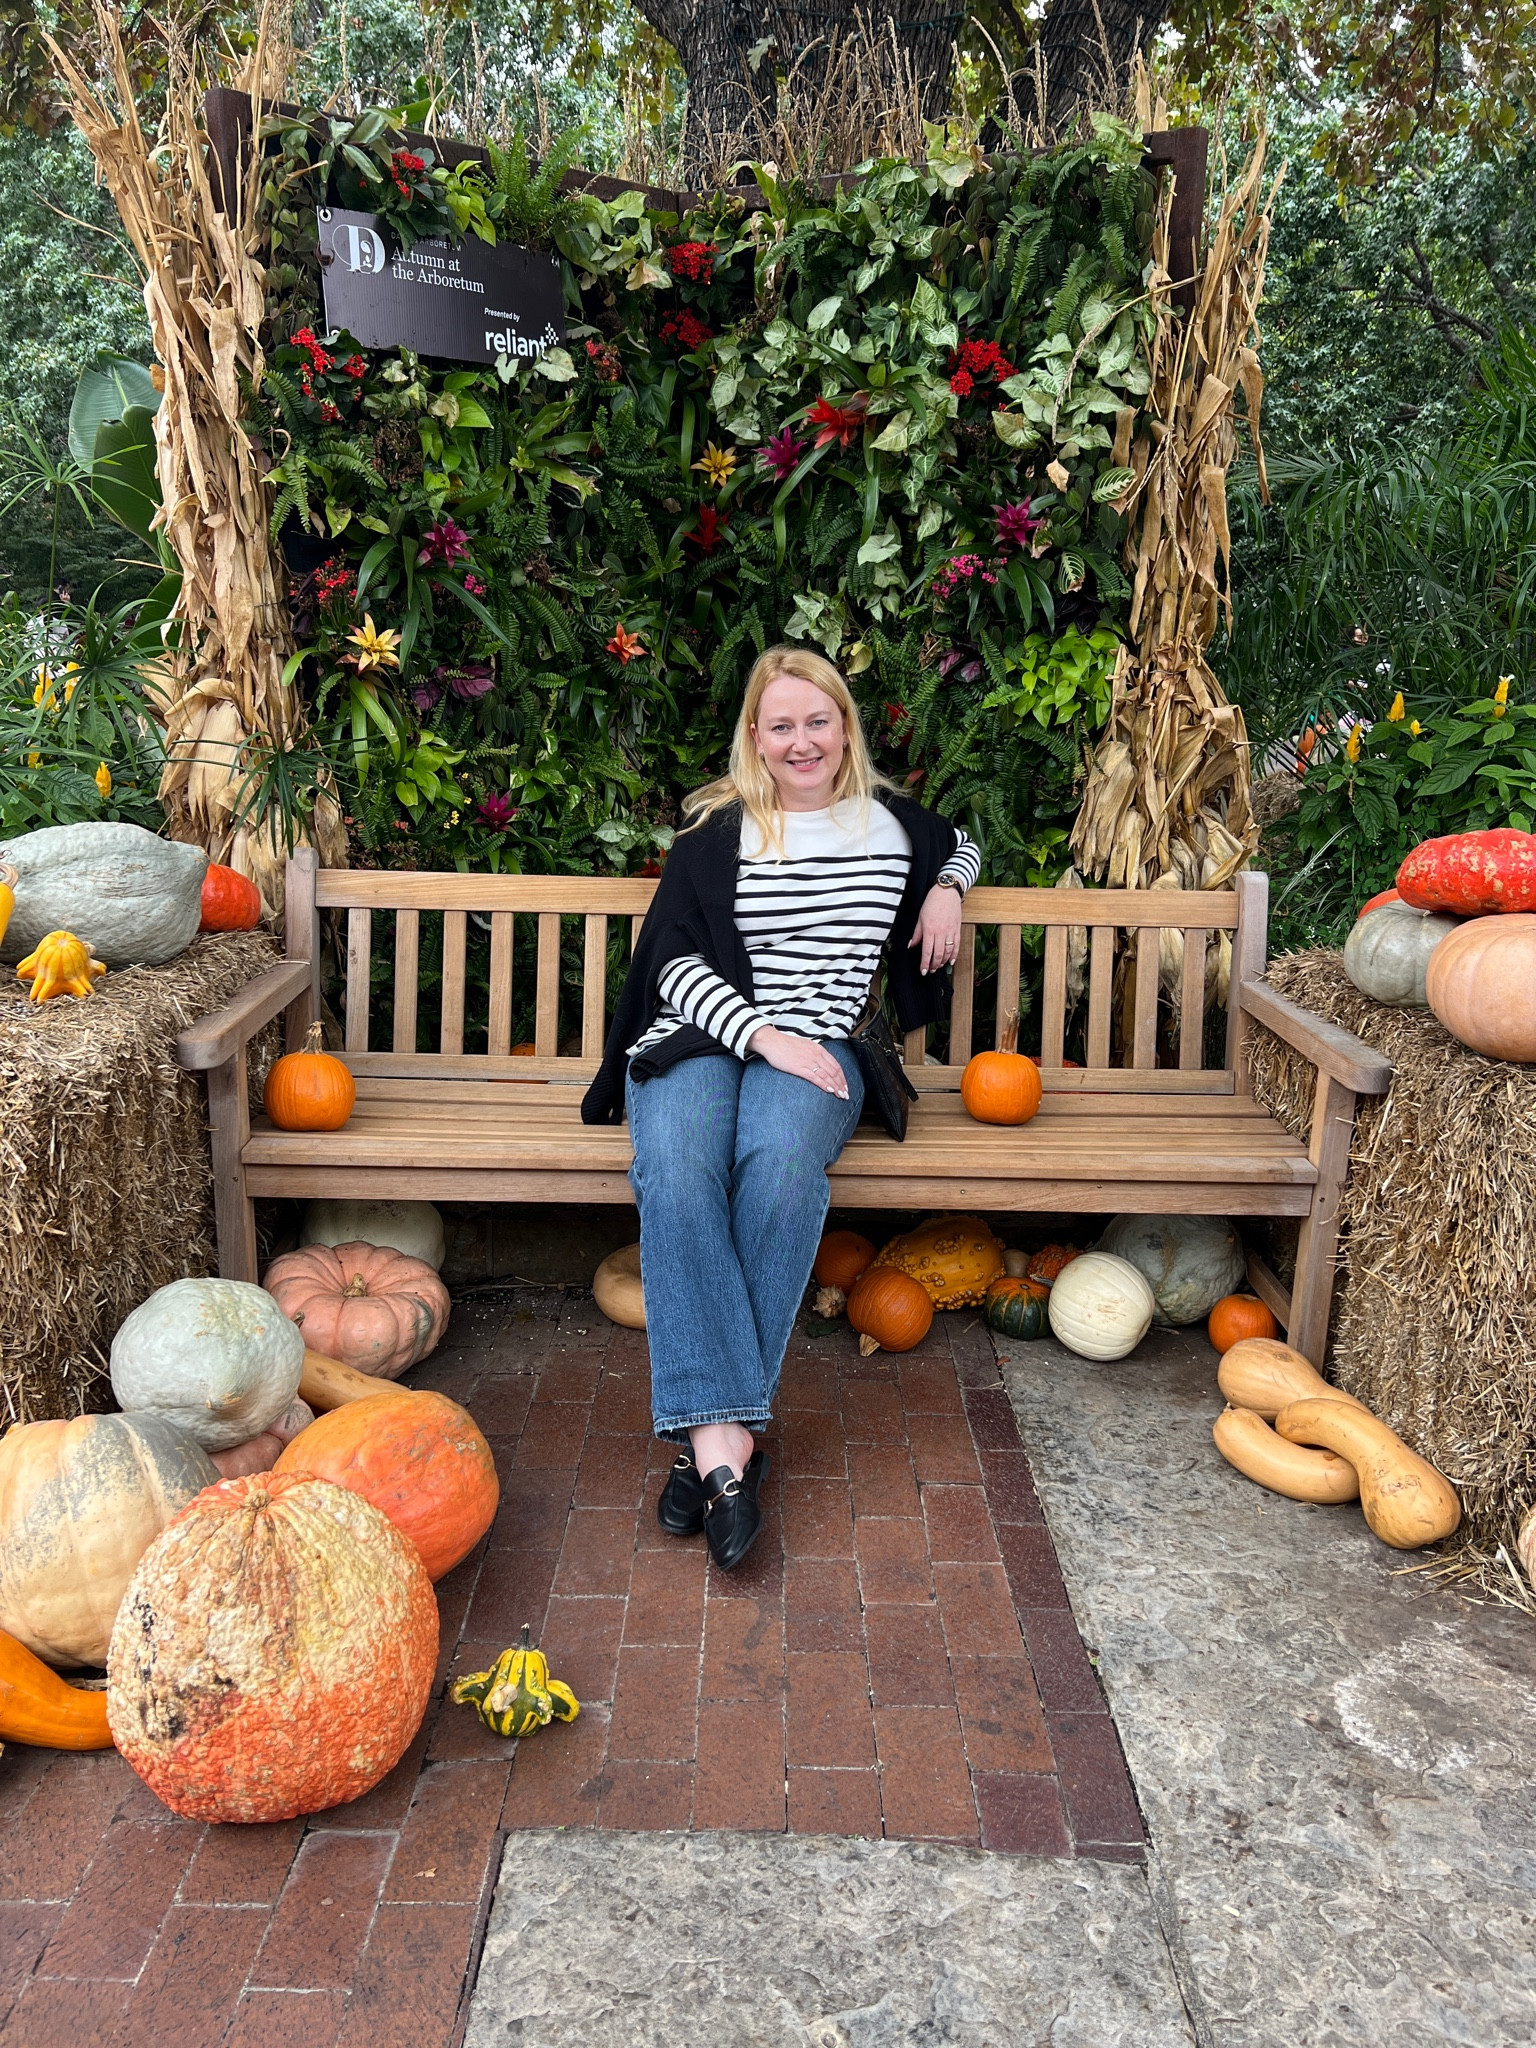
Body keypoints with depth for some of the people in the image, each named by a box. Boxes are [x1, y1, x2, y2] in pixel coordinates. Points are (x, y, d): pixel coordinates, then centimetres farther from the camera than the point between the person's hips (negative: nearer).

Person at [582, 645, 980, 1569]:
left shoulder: (890, 823, 18)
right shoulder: (717, 829, 9)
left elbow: (961, 844, 41)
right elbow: (677, 959, 1)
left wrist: (946, 887, 16)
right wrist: (761, 1034, -14)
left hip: (814, 1049, 1)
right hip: (698, 1037, 0)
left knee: (781, 1157, -37)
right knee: (677, 1166, -36)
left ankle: (710, 1437, -32)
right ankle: (724, 1436, -39)